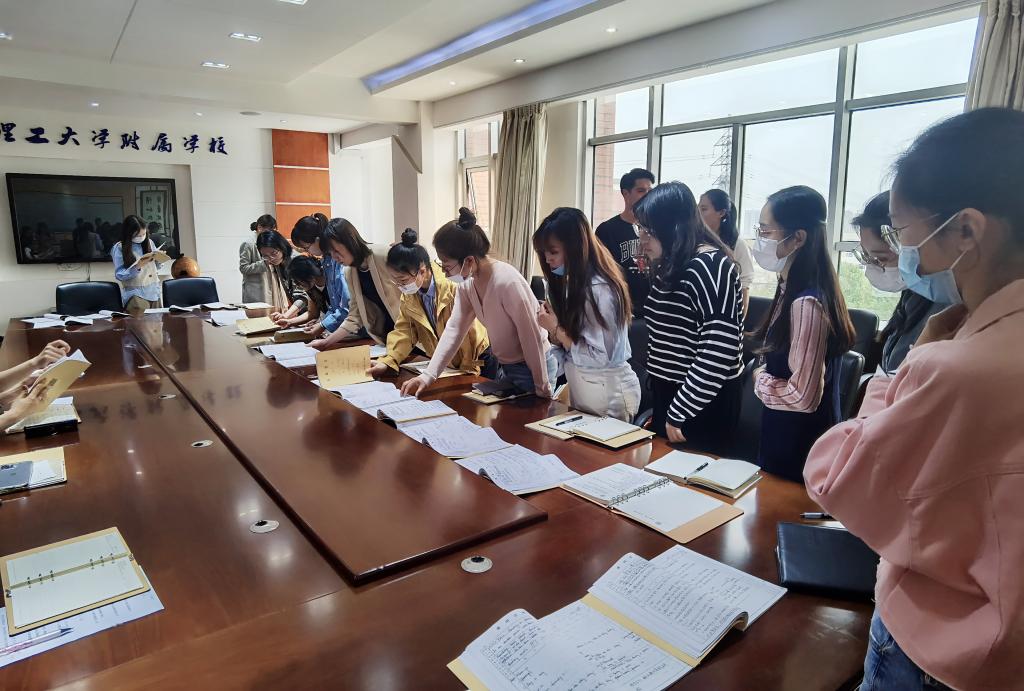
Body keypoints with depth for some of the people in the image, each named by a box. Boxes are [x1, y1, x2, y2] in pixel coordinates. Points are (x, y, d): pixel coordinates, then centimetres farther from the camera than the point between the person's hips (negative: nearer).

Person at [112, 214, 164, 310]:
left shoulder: (149, 242, 9)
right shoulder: (119, 248, -4)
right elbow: (119, 275, -8)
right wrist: (137, 267, -21)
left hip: (154, 292, 4)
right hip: (134, 294, -4)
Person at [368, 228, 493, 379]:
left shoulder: (454, 288, -28)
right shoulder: (408, 294, -9)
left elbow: (469, 333, -23)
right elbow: (404, 330, -8)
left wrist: (468, 371, -15)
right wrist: (388, 362, -23)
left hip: (477, 361, -5)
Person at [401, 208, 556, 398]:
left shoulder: (507, 282, -29)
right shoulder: (467, 284, -4)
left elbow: (532, 337, -24)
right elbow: (454, 329, -5)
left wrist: (542, 388, -17)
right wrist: (428, 375, -13)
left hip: (533, 368, -8)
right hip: (504, 366, 8)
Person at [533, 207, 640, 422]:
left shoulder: (599, 290, -22)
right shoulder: (574, 283, 3)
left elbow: (599, 357, -23)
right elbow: (568, 341, 6)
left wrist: (556, 329, -20)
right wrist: (553, 328, -13)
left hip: (608, 394, -8)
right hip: (580, 389, 8)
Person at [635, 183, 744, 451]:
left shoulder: (711, 266, -19)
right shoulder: (669, 267, 8)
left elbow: (719, 351, -25)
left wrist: (678, 413, -20)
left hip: (703, 404, -8)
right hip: (668, 394, 8)